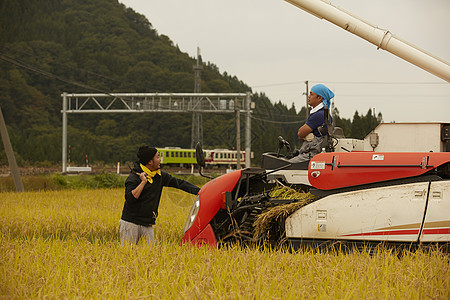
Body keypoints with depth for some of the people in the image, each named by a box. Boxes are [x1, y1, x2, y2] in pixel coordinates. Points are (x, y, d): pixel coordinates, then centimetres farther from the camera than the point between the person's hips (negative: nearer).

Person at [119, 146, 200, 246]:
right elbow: (130, 199, -22)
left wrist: (199, 191, 4)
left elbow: (178, 183, 10)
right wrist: (143, 182, -25)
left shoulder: (160, 176, 7)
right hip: (131, 223, -6)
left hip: (148, 225, 6)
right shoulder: (134, 177, -11)